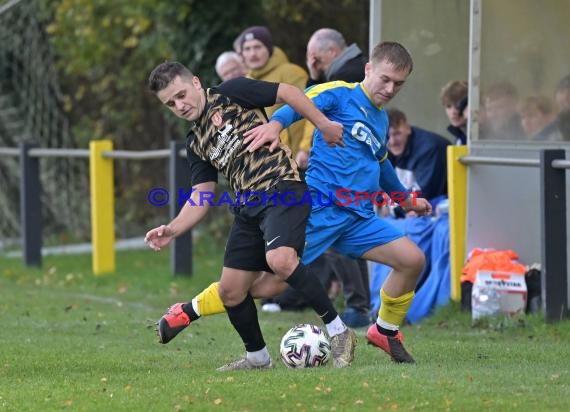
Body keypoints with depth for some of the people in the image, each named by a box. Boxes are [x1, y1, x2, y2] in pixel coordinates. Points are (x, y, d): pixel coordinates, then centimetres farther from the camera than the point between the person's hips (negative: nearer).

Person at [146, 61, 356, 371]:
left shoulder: (230, 94, 1)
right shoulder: (195, 144, 19)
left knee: (280, 260, -31)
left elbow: (288, 93, -1)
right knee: (230, 292, 4)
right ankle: (257, 357, 26)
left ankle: (338, 332, -19)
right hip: (248, 206, 8)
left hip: (283, 190, -8)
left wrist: (324, 124, -7)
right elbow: (201, 196, 15)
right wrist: (172, 230, -1)